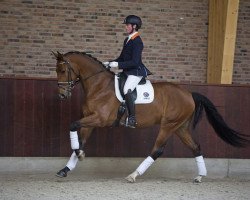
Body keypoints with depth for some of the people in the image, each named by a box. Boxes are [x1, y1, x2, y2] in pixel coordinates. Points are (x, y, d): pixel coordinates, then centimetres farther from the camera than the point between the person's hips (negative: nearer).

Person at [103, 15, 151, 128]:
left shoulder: (137, 42, -14)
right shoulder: (127, 40, 14)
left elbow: (134, 62, -21)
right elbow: (122, 58, 22)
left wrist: (118, 65, -24)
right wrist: (110, 63, 9)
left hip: (136, 72, -11)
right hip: (128, 71, 11)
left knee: (126, 90, -31)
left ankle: (132, 119, -28)